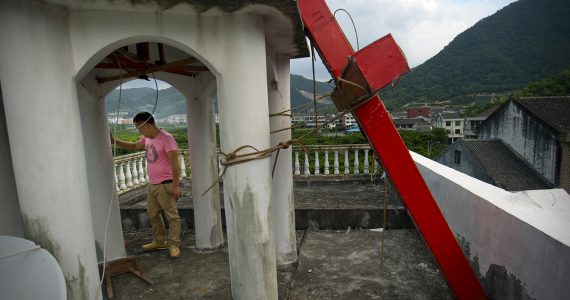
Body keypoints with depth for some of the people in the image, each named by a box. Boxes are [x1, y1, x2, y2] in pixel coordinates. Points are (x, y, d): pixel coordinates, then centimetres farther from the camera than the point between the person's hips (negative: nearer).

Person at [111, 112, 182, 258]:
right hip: (152, 184, 10)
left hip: (165, 185, -10)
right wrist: (114, 141, 14)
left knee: (172, 216, -1)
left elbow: (175, 163, -21)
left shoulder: (166, 138, -18)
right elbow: (134, 146, 27)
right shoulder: (147, 138, 9)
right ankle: (159, 241, 33)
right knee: (152, 214, 19)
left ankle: (174, 245, 8)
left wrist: (176, 185, -23)